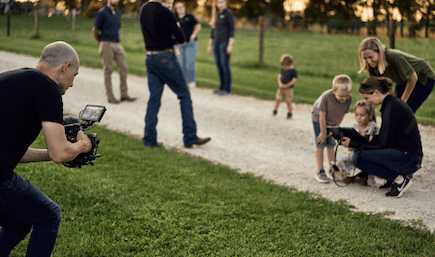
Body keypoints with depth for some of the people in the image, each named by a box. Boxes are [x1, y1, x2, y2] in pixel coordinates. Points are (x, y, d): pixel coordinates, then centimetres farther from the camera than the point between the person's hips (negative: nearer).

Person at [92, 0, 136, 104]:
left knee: (123, 68, 2)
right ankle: (110, 96, 4)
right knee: (108, 70, -1)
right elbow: (95, 30, -3)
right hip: (107, 45, -6)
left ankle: (124, 94, 9)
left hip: (118, 44, 6)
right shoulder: (102, 13, -6)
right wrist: (101, 42, 9)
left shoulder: (118, 13, 14)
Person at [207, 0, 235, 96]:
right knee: (219, 65, 7)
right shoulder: (216, 15, 16)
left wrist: (230, 45, -17)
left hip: (225, 42, -7)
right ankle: (222, 87, 14)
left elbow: (232, 29, -10)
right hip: (216, 43, 7)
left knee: (225, 65, -8)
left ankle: (227, 89, -2)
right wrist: (210, 45, 19)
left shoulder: (228, 13, -4)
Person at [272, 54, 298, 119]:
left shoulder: (294, 71, -12)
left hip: (289, 89, -4)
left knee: (288, 101, 0)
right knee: (278, 99, 0)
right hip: (281, 88, 4)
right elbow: (279, 76, 7)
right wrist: (280, 84, -11)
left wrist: (286, 86, -17)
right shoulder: (283, 69, 5)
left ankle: (289, 113, 13)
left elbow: (294, 80, -15)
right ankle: (275, 110, 15)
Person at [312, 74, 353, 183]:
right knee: (320, 144, -5)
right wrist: (323, 133, -16)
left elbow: (342, 115, -11)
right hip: (318, 119, -4)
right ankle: (320, 172, -1)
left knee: (331, 145, 9)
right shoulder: (326, 97, -39)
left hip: (333, 122, 4)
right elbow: (322, 116, -26)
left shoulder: (349, 99, -27)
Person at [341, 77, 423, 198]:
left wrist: (353, 143, -7)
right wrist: (357, 142, 14)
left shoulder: (391, 108, -18)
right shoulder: (393, 103, 12)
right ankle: (399, 174, 9)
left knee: (359, 158, -16)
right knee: (360, 150, 12)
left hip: (409, 159, -10)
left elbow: (381, 144, -15)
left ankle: (399, 179, -8)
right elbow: (384, 137, 19)